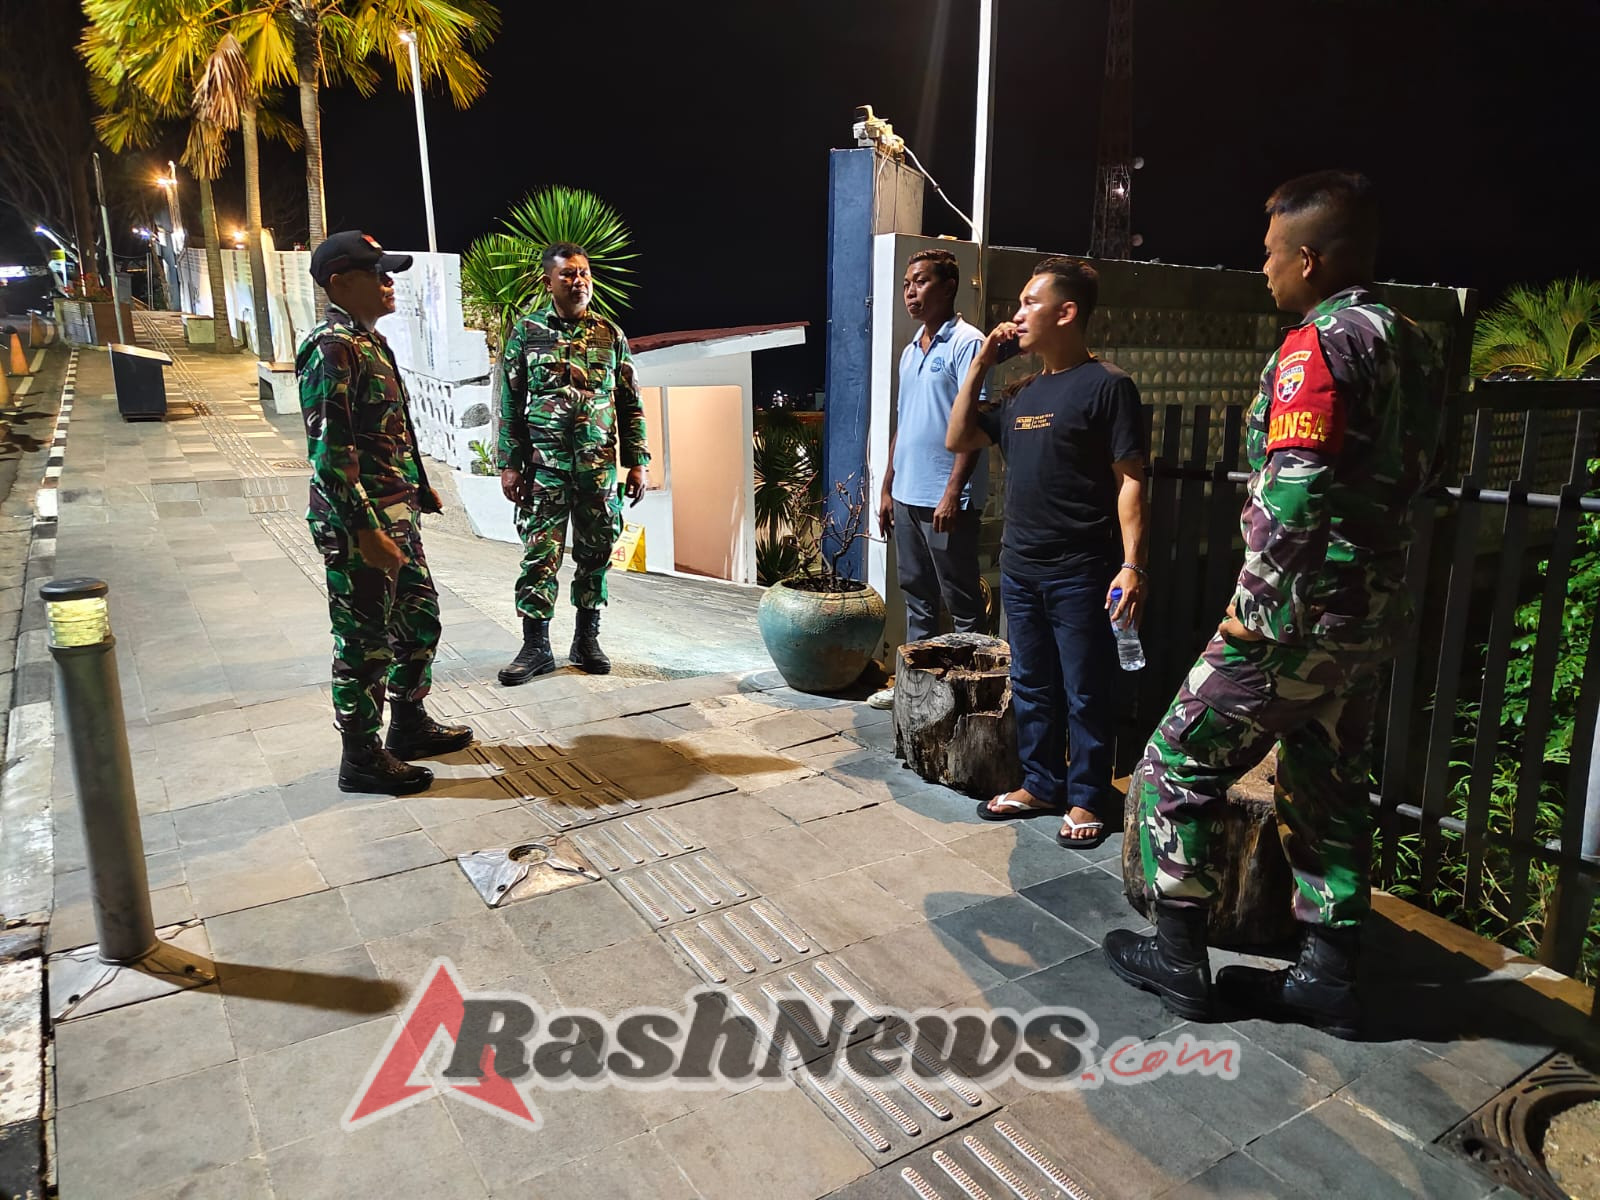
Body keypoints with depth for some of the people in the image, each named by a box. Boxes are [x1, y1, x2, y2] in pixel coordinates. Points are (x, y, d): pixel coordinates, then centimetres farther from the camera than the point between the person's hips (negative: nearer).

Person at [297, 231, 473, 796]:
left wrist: (418, 487, 23)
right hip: (359, 522, -10)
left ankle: (410, 725, 36)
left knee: (421, 617, 19)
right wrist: (366, 531, -24)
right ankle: (362, 759, 16)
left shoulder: (369, 340, 13)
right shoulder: (332, 348, -17)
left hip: (395, 513, 10)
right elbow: (329, 452, -22)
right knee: (365, 642, 2)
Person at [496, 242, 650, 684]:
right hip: (545, 465, -2)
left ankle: (587, 640, 19)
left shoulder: (611, 335, 8)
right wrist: (509, 464, -3)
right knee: (540, 556, -2)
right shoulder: (526, 331, 3)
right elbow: (510, 404, 3)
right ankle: (536, 646, 7)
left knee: (595, 555, 7)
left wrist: (638, 462, 3)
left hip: (599, 467, 2)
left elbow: (631, 406, 9)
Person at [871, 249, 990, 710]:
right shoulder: (910, 352, 16)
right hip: (907, 496, 9)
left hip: (946, 500, -8)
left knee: (962, 602, 1)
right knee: (916, 595, 15)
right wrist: (888, 488, 17)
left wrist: (953, 493, -21)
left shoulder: (966, 344, -9)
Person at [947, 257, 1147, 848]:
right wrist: (978, 367, 10)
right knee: (1031, 685, 16)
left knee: (1085, 692, 4)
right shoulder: (1023, 391, 14)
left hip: (1080, 572, -7)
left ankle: (1087, 798, 18)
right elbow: (958, 439, 17)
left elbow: (1130, 480, -12)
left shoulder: (1106, 385, -8)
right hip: (1020, 567, 7)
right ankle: (1041, 783, 30)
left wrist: (1132, 565, -19)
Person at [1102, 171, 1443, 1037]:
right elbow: (1409, 475, 17)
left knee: (1175, 770, 4)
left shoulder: (1318, 346, -16)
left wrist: (1253, 612, -18)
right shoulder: (1410, 345, 12)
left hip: (1301, 618, -9)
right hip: (1373, 616, 9)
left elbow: (1294, 499, -25)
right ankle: (1327, 977, 27)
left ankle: (1178, 957, 15)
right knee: (1328, 788, 17)